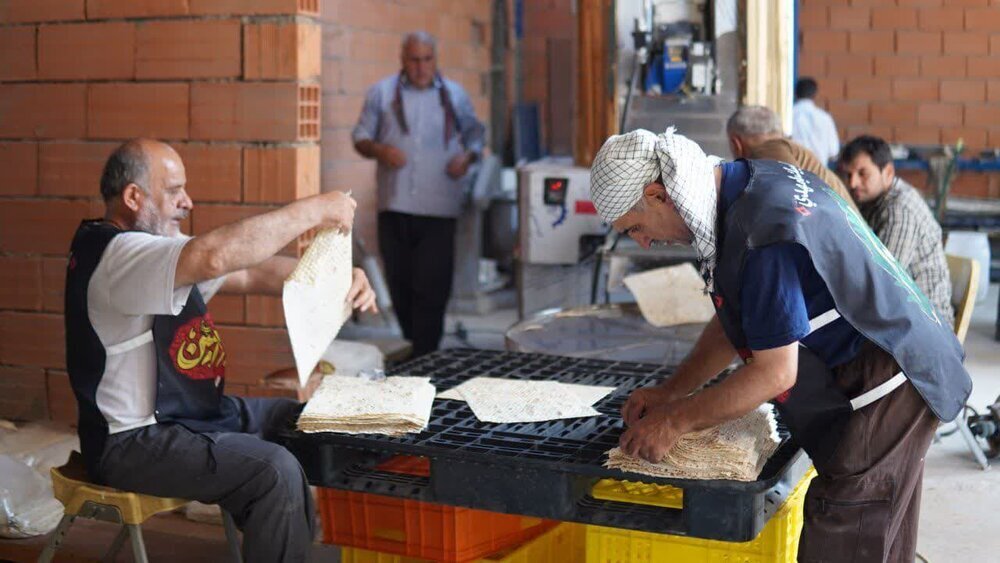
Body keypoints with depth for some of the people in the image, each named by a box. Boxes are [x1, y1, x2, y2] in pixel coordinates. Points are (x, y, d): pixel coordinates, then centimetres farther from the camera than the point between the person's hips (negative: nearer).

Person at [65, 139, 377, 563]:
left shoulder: (156, 244, 10)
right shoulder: (115, 255, -22)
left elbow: (249, 274, 7)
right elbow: (215, 256, -38)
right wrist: (313, 210, -29)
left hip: (191, 413, 11)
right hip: (135, 442, -11)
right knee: (275, 471, -25)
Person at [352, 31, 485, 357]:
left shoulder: (454, 95, 12)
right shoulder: (382, 93, 10)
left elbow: (475, 133, 20)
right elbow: (360, 137, 10)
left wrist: (468, 156, -2)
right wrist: (380, 151, -11)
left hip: (439, 209, -1)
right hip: (395, 207, 1)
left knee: (432, 288, -8)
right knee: (400, 283, 7)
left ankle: (424, 358, -4)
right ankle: (412, 343, 26)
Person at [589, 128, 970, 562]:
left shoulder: (763, 234, -28)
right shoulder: (754, 182, 5)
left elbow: (775, 373, -24)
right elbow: (737, 323, 13)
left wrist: (675, 421, -15)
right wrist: (670, 391, 8)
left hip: (880, 393, -10)